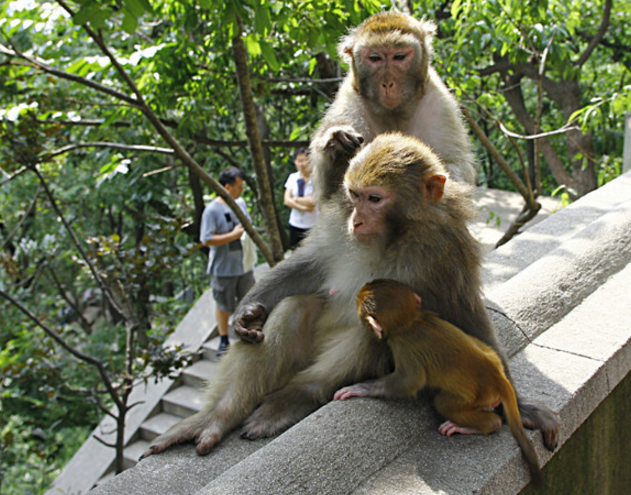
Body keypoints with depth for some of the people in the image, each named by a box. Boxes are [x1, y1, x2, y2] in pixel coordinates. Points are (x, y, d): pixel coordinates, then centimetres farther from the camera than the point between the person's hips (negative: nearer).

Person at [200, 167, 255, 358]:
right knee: (224, 305, 9)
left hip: (244, 264, 6)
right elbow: (206, 240, -22)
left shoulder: (241, 203, 4)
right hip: (224, 268, -6)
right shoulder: (212, 210, -19)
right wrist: (233, 235, -23)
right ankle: (224, 341, 26)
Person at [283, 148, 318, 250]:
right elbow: (287, 200, -1)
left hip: (313, 225, -4)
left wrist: (296, 199, -3)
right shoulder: (293, 177, 6)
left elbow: (313, 201, -17)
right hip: (295, 223, 4)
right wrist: (303, 208, -14)